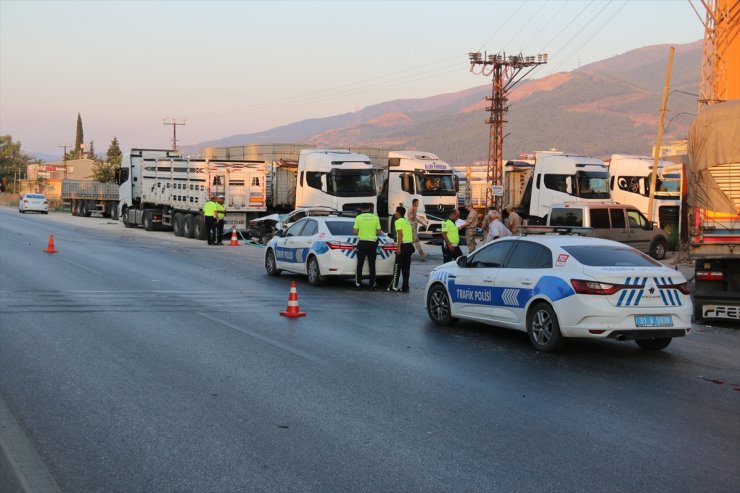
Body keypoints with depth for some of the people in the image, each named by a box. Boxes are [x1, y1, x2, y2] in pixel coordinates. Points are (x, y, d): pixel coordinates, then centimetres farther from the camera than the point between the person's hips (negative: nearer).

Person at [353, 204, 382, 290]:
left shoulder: (358, 217, -2)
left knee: (360, 264, 4)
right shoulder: (375, 217, 2)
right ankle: (372, 285, 5)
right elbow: (378, 232, 2)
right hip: (372, 243, 1)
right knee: (372, 265, 6)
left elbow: (355, 232, -4)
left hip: (362, 243, -1)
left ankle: (358, 284, 1)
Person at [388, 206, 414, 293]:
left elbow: (400, 234, -15)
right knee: (406, 268, 8)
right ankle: (405, 287, 6)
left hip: (403, 246, -8)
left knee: (397, 266, -6)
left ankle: (394, 286, -8)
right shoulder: (407, 222, 21)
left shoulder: (398, 221, -5)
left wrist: (398, 247, -18)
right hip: (410, 245, 8)